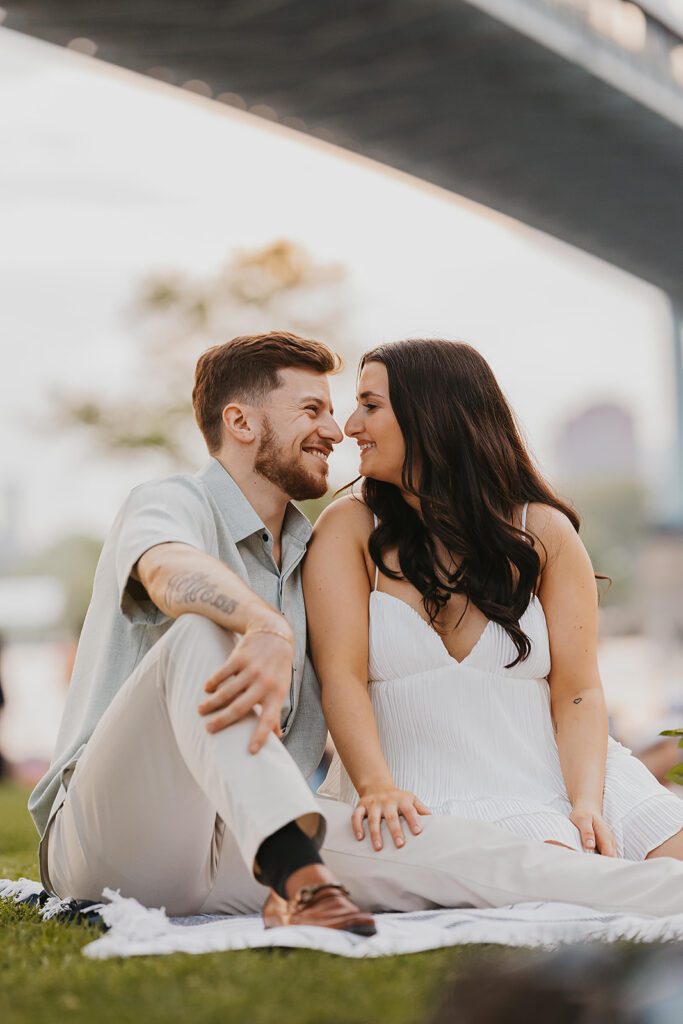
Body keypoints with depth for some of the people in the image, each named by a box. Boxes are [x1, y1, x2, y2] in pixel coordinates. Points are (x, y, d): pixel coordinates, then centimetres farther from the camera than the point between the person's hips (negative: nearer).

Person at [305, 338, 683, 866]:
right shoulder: (350, 530, 7)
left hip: (553, 780, 2)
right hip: (427, 802, -2)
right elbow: (341, 673, -6)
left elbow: (577, 689, 2)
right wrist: (376, 787, -23)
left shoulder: (545, 532, 9)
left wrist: (586, 804, -15)